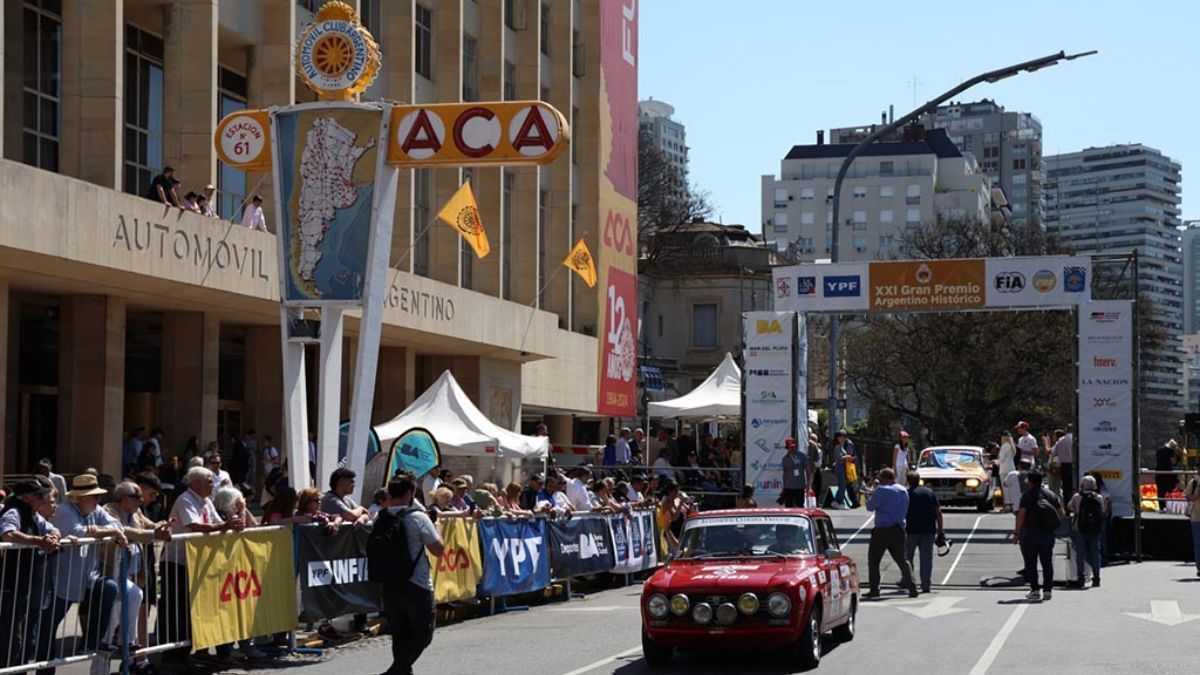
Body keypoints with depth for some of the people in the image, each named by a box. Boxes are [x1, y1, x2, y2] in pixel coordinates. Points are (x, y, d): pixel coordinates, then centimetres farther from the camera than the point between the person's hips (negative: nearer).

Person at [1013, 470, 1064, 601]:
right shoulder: (1051, 495, 5)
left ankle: (1035, 590, -3)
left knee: (1031, 563, 3)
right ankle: (1047, 590, 7)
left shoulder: (1027, 496, -10)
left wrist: (1016, 533, -13)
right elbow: (1061, 514, 7)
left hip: (1030, 534, -4)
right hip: (1048, 535, 4)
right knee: (1047, 562, 10)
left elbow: (1021, 515, -16)